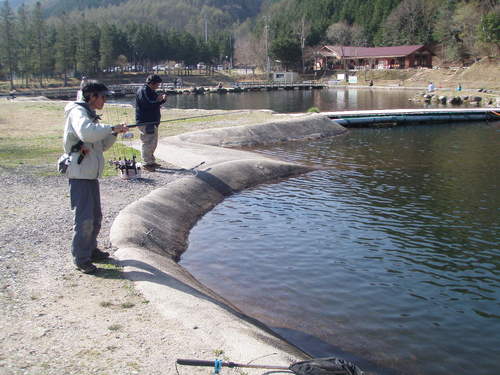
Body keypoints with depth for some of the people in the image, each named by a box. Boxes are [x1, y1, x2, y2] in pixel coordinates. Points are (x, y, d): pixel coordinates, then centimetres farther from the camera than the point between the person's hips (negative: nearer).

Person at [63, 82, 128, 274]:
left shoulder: (90, 115, 17)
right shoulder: (78, 112, -12)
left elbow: (102, 146, 20)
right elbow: (86, 133, -33)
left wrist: (114, 133, 4)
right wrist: (112, 128, -25)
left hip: (91, 174, 10)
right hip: (79, 174, -10)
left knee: (95, 216, 17)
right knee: (84, 218, -7)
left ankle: (90, 250, 31)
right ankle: (81, 259, 2)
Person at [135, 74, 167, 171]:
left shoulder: (151, 91, 18)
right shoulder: (143, 91, -14)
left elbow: (155, 104, 22)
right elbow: (148, 104, -25)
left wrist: (162, 99, 3)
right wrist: (158, 100, -13)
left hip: (153, 121, 11)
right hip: (145, 122, -11)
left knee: (153, 142, 16)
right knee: (148, 143, -8)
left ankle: (151, 161, 26)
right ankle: (147, 163, -2)